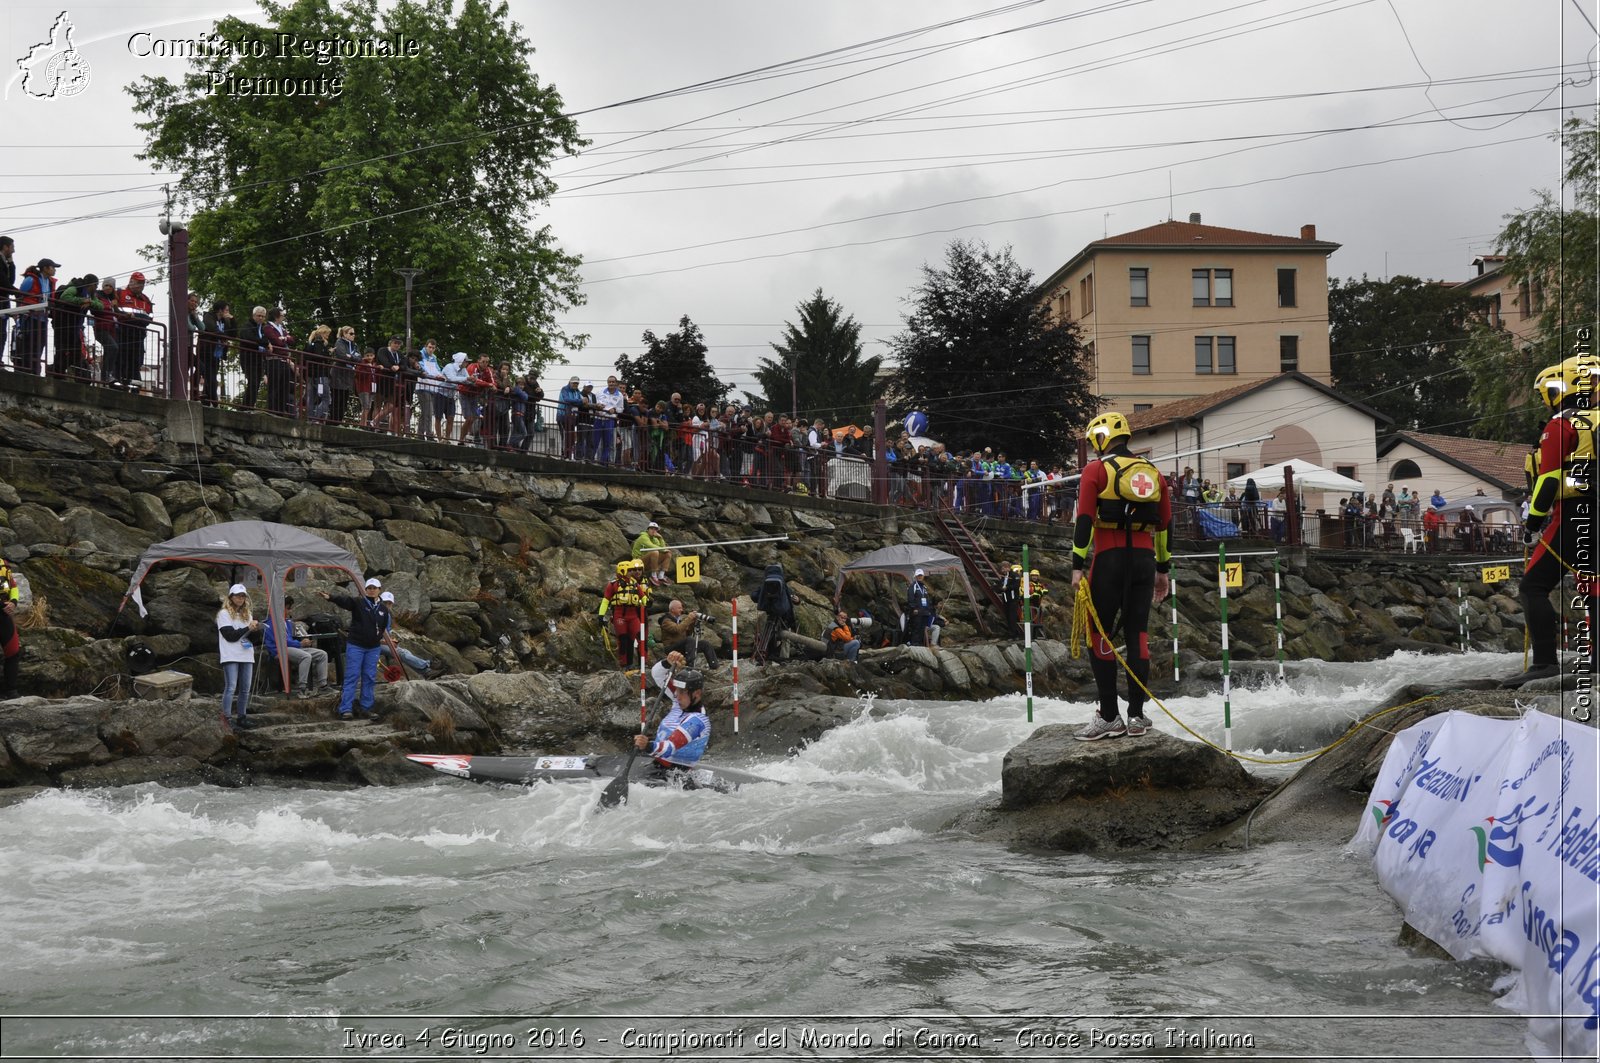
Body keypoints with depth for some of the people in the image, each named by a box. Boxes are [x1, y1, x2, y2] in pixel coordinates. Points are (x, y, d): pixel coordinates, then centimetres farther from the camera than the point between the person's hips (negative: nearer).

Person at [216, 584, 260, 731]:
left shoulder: (247, 614, 17)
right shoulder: (224, 613, -2)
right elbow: (230, 635, -12)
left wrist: (255, 629, -8)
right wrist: (247, 628, -10)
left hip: (246, 656, 6)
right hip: (231, 656, -6)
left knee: (245, 689, 6)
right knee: (231, 687, -12)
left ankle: (241, 717, 14)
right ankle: (227, 718, -12)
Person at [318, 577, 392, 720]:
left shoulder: (383, 608, 9)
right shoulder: (357, 602, -6)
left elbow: (386, 626, 24)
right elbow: (343, 600, -25)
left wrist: (383, 637, 10)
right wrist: (330, 597, -43)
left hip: (373, 648, 5)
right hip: (355, 645, -4)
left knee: (370, 678, 6)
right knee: (351, 677, -8)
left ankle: (365, 707, 14)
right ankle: (345, 709, -9)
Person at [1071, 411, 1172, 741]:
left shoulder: (1096, 469, -2)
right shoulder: (1152, 472, 14)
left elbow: (1085, 519, -10)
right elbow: (1165, 524, 16)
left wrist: (1078, 566, -11)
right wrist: (1163, 569, 22)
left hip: (1110, 559, -5)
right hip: (1145, 560, 5)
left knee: (1099, 636, 1)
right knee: (1138, 634, 9)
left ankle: (1109, 717, -3)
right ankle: (1137, 716, 8)